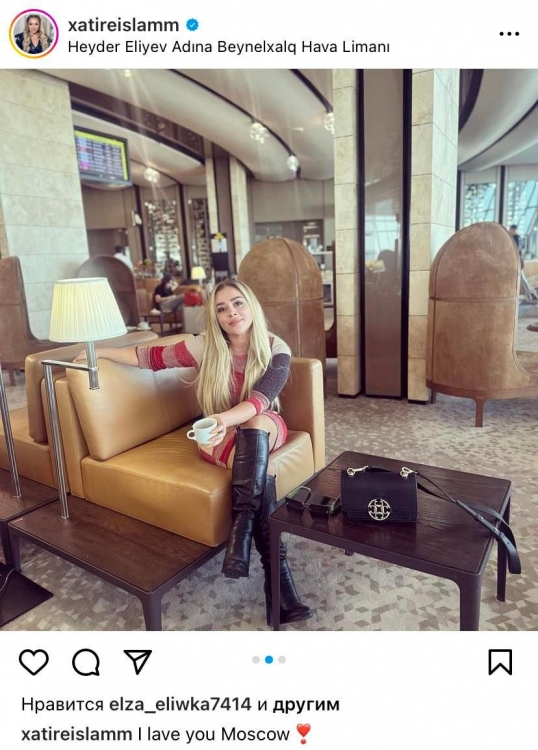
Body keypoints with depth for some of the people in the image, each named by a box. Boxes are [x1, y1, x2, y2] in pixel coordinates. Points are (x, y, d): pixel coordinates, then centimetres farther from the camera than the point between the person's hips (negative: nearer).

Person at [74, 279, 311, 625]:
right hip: (222, 436, 0)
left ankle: (242, 520, -38)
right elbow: (152, 356, 3)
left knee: (255, 426, -38)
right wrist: (100, 352, 7)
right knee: (259, 470, -33)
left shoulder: (276, 350, -13)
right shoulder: (205, 346, -10)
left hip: (265, 429, 1)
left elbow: (259, 401, -27)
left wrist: (226, 418, -47)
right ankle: (276, 565, -34)